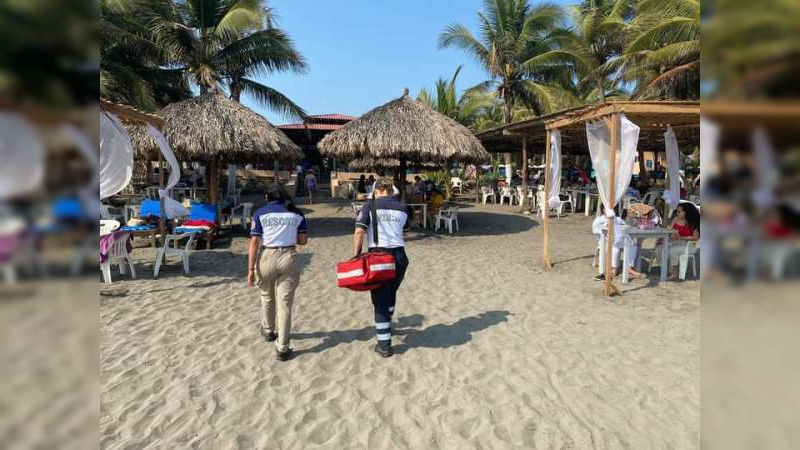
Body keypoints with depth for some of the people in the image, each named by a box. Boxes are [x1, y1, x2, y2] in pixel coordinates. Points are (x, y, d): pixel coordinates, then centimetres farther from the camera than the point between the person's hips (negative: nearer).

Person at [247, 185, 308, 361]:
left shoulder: (261, 213, 2)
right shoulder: (296, 213, 7)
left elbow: (254, 242, -6)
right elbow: (303, 240, 6)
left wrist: (251, 269, -6)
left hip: (267, 258, 0)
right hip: (289, 259, 0)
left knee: (267, 297, 25)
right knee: (285, 304, 5)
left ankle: (268, 331, 46)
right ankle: (282, 348, 6)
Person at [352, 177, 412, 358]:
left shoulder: (370, 205, -2)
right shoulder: (402, 207, 8)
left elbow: (359, 232, -10)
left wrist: (356, 254, -5)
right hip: (399, 255, 4)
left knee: (380, 300, 3)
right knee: (390, 295, 25)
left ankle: (384, 344, 6)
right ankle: (385, 327, 44)